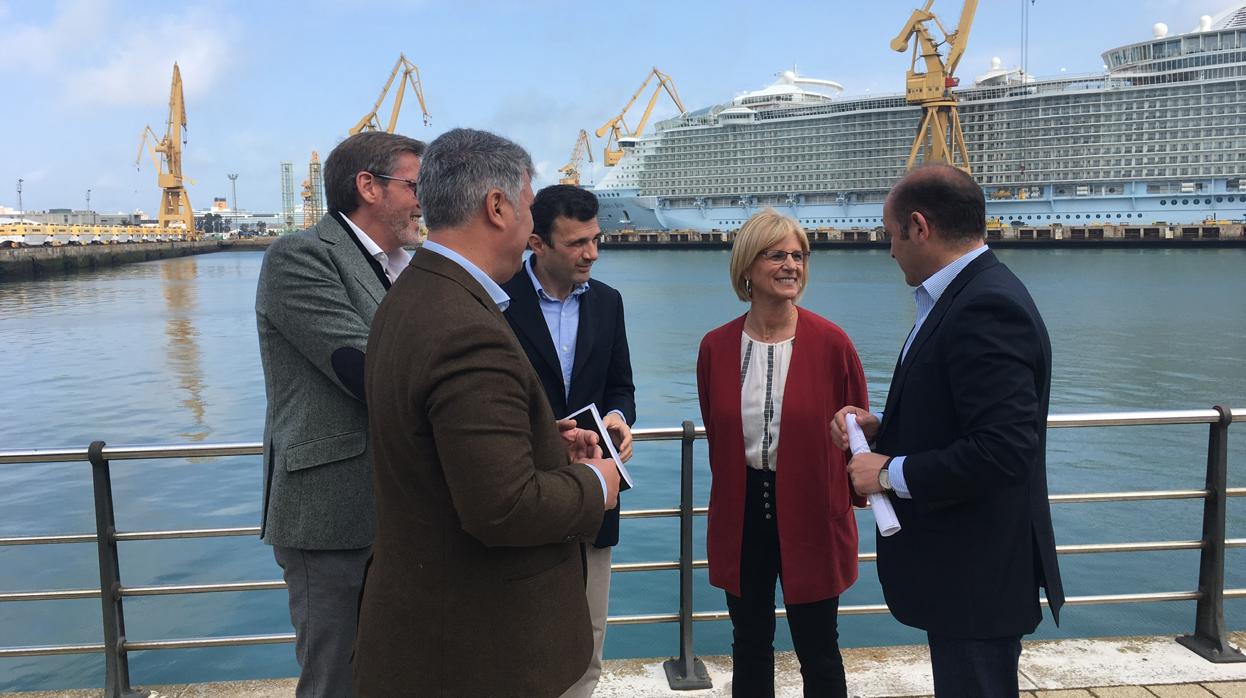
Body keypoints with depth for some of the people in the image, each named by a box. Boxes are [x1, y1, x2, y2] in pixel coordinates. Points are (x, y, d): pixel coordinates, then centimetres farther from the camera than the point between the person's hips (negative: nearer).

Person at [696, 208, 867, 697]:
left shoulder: (831, 343, -11)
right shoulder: (716, 347, -3)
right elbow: (716, 435, 7)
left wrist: (854, 495, -1)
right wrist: (735, 492, 10)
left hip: (811, 514, -2)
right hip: (741, 514, 3)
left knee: (818, 651, 13)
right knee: (749, 645, 19)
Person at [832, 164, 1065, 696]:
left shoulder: (986, 308, -23)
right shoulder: (973, 295, 9)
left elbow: (1004, 447, -30)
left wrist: (891, 473, -19)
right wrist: (880, 429, 1)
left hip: (978, 572, -10)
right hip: (964, 566, 10)